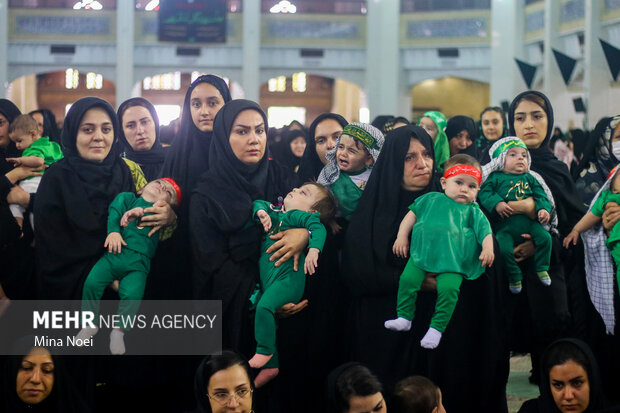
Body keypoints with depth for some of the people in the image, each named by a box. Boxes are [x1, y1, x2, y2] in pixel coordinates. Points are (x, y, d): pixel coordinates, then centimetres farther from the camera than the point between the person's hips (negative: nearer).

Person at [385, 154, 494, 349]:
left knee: (448, 288, -25)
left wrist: (488, 249, -13)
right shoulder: (431, 200, 17)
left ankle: (437, 328, -12)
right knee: (408, 279, -18)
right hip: (422, 254, 2)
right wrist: (402, 236, 12)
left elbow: (485, 232, 7)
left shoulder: (473, 212, 14)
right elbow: (412, 214, 21)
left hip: (452, 262, -2)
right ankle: (404, 318, -1)